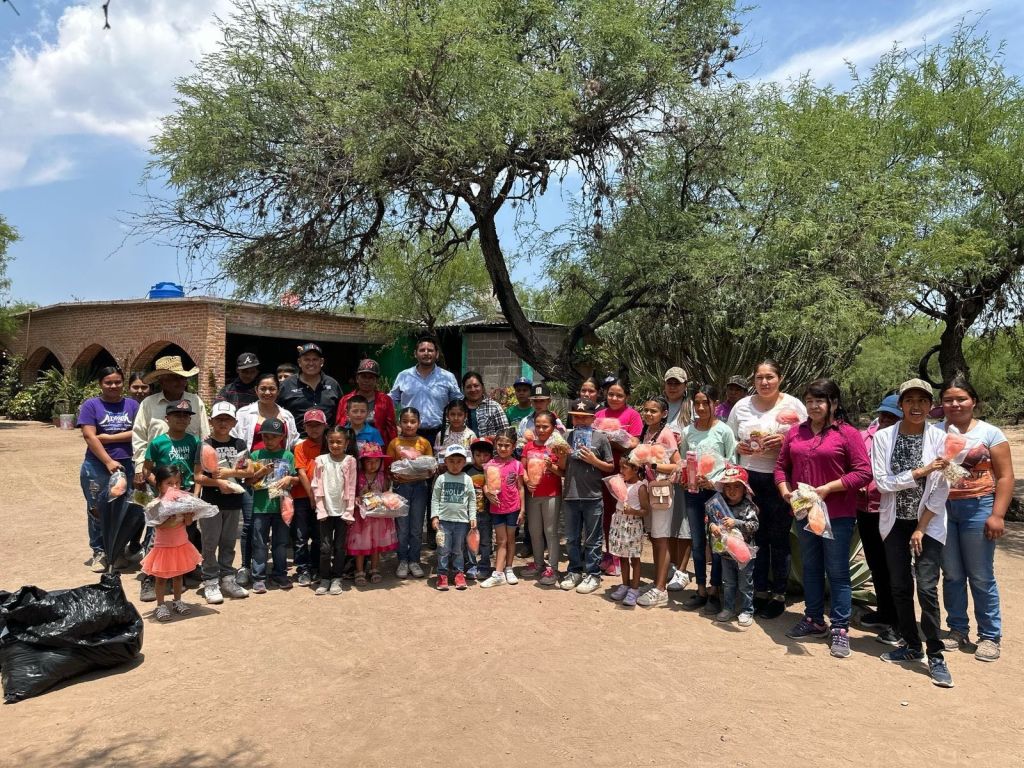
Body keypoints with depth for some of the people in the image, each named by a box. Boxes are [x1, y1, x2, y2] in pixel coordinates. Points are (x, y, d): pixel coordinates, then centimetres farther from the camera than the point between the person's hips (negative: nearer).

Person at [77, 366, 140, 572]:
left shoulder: (132, 405, 8)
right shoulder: (91, 405, 1)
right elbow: (89, 437, -9)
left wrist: (108, 437, -12)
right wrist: (108, 461, -16)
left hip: (126, 466, 2)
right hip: (97, 467, -1)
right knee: (97, 510, 5)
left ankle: (119, 551, 19)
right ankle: (99, 551, 17)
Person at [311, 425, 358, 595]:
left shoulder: (350, 461, -3)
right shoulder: (320, 460, 0)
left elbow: (351, 488, -3)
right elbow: (316, 486, 0)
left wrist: (349, 511, -7)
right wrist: (321, 509, -5)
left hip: (343, 511, -1)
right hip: (326, 510, 1)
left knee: (340, 546, 6)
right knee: (325, 547, 2)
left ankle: (336, 578, 16)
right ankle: (324, 578, 13)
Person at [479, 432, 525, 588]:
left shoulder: (516, 465, -4)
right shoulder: (490, 465, -3)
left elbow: (520, 488, 0)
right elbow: (486, 485, -1)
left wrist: (522, 509, -1)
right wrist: (488, 493, -24)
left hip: (513, 508, 0)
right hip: (497, 507, 0)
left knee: (510, 538, 12)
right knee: (501, 541, 5)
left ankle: (508, 570, 24)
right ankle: (498, 574, 4)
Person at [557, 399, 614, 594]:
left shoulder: (600, 438, -2)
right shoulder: (567, 436, 6)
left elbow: (610, 467, 1)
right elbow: (562, 467, 9)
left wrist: (594, 460, -14)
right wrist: (562, 454, -9)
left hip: (593, 496, -3)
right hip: (570, 495, 3)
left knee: (592, 539, 6)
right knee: (572, 538, 14)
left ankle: (592, 574, 17)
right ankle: (575, 571, 27)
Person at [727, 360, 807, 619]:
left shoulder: (793, 405, -1)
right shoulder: (741, 406, 8)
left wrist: (785, 442, -18)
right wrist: (739, 448, -6)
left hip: (780, 480, -3)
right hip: (749, 479, 3)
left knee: (779, 539, 5)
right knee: (755, 538, 9)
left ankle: (779, 595, 18)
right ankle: (760, 591, 23)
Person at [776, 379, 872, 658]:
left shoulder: (847, 433, -7)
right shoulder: (795, 432, 7)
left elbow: (864, 472, -12)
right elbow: (781, 466, 12)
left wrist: (827, 488, -18)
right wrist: (785, 490, -5)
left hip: (838, 514, -5)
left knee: (837, 572, 3)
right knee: (811, 568, 16)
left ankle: (839, 629, 14)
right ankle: (814, 620, 30)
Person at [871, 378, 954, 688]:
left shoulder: (940, 438, -7)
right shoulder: (883, 437, -4)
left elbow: (941, 490, -8)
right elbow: (882, 482, -10)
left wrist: (921, 528, -9)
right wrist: (920, 471, -18)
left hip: (928, 523, -2)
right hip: (895, 522, 2)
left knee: (927, 588, -8)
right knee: (900, 587, 9)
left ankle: (936, 656, 6)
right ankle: (911, 645, 26)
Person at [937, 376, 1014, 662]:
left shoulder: (990, 433, -1)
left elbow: (1005, 477, -3)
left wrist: (997, 515, -10)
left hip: (977, 509, -2)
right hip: (941, 509, 3)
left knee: (981, 576, 3)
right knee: (952, 575, 10)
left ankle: (990, 635, 15)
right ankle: (957, 630, 22)